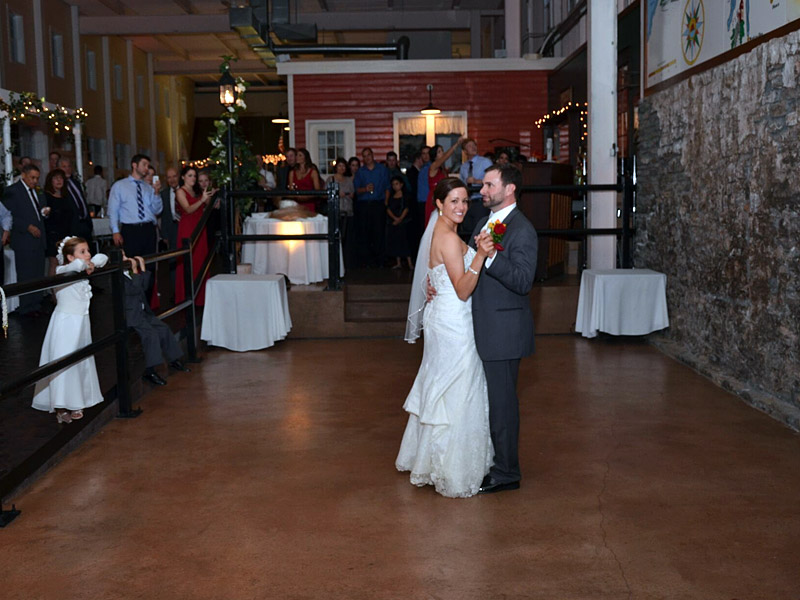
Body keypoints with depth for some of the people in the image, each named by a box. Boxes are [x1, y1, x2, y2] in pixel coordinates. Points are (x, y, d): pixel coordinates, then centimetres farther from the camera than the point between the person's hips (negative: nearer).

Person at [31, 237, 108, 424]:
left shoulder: (83, 271, 6)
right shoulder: (62, 271, -16)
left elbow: (103, 257, 16)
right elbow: (77, 265, -39)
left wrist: (91, 265, -3)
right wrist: (85, 266, -18)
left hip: (81, 322, 8)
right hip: (66, 322, -8)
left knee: (81, 362, 14)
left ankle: (74, 403, 25)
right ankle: (61, 407, 0)